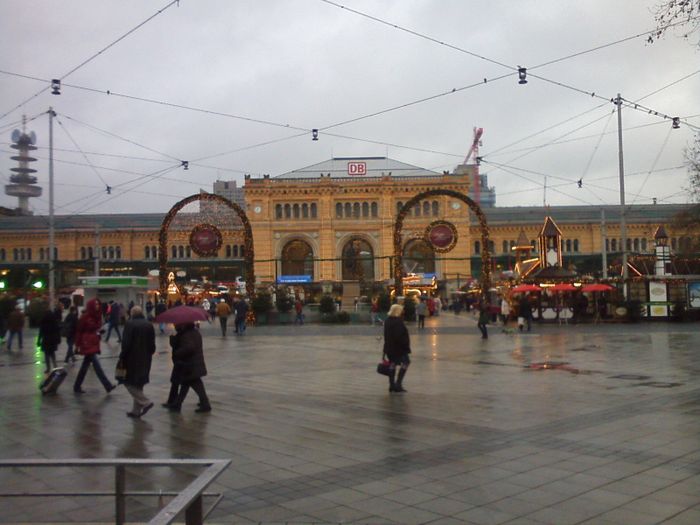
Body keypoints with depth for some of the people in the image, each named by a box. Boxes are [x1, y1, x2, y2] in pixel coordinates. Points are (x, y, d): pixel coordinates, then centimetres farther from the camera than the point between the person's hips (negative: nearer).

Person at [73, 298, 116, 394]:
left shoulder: (97, 316, 8)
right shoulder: (85, 317, -12)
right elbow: (79, 331, -8)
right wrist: (77, 345, -6)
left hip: (94, 344, 8)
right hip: (87, 345, -8)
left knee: (85, 366, 14)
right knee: (96, 365, -9)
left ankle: (77, 387, 25)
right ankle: (108, 386, -11)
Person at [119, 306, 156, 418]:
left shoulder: (130, 324, -12)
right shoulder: (149, 325, 5)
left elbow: (126, 343, -15)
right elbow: (152, 344, 8)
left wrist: (122, 356, -5)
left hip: (132, 359, -6)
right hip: (145, 360, 6)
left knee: (129, 383, 3)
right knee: (138, 384, 14)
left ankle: (145, 402, -9)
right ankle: (136, 410, 17)